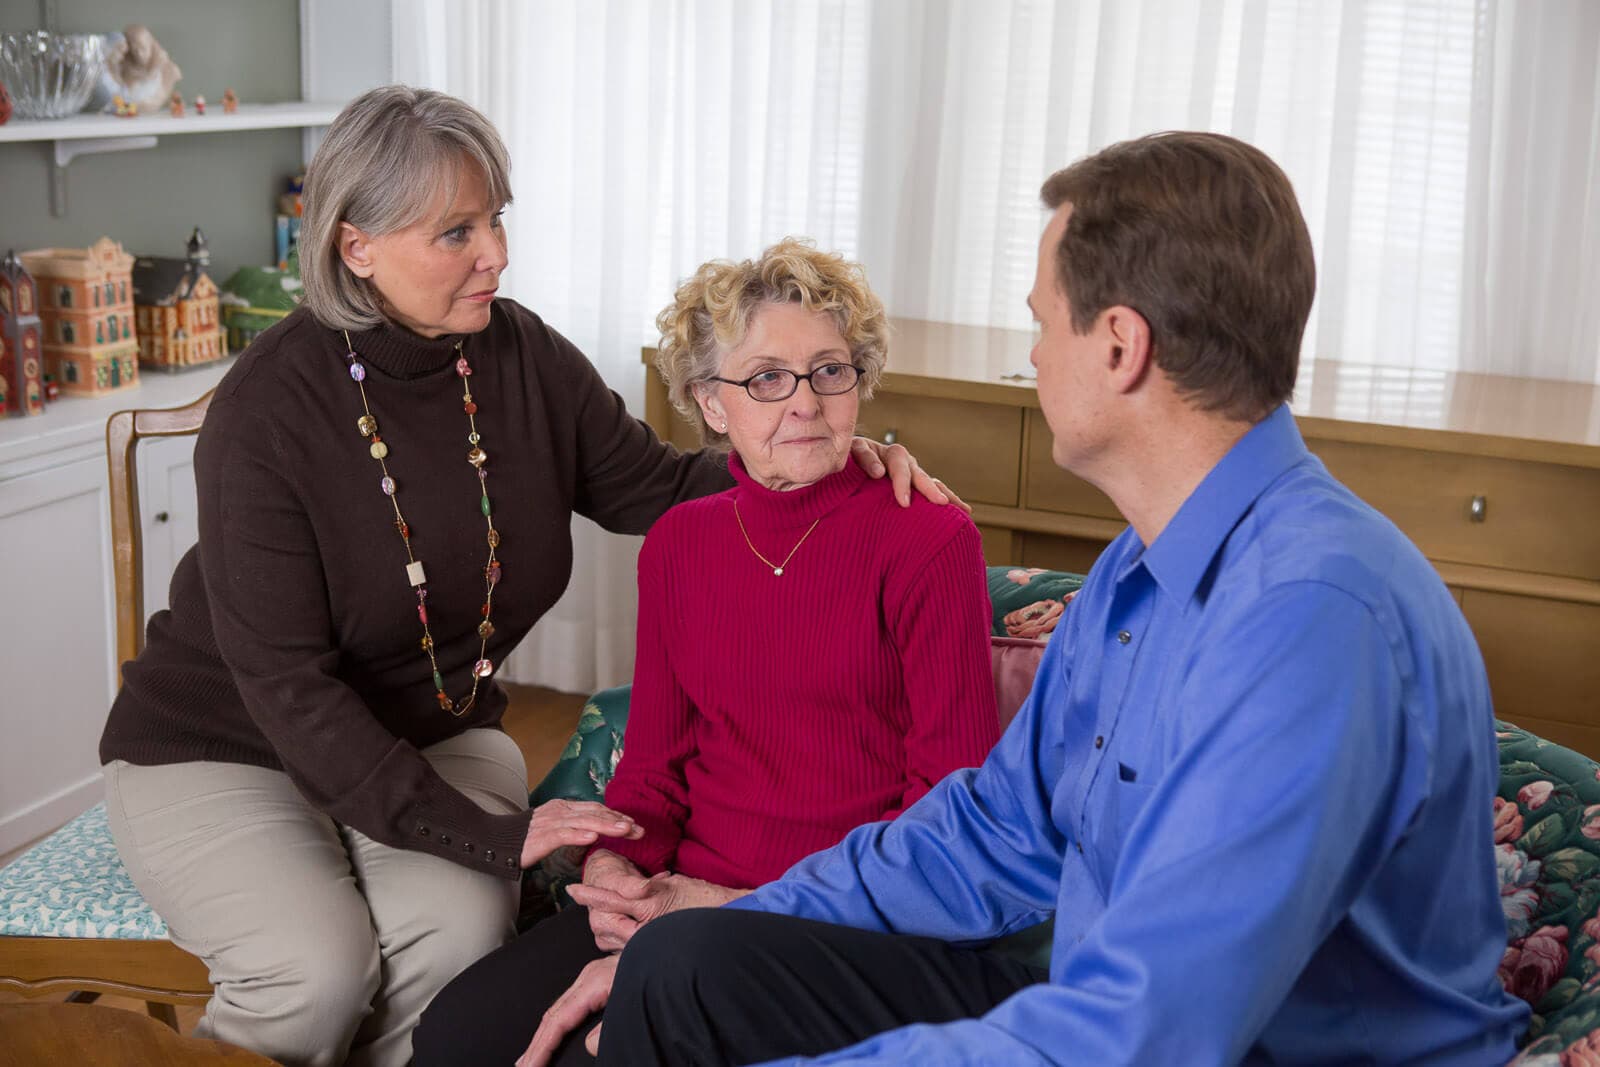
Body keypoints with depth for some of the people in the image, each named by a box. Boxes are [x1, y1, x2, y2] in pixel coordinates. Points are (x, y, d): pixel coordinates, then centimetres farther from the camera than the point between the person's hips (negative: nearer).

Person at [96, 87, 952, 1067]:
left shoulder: (522, 356, -7)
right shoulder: (269, 410, -22)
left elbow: (658, 488, 5)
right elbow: (286, 683, -24)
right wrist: (485, 836, -30)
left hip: (433, 735, 4)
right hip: (222, 745, -3)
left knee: (461, 932, -27)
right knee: (318, 968, -28)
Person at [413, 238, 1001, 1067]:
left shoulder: (929, 541, -6)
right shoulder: (678, 544, 11)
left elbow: (951, 804, -8)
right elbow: (655, 758, 14)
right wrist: (613, 869, -8)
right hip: (676, 897, 5)